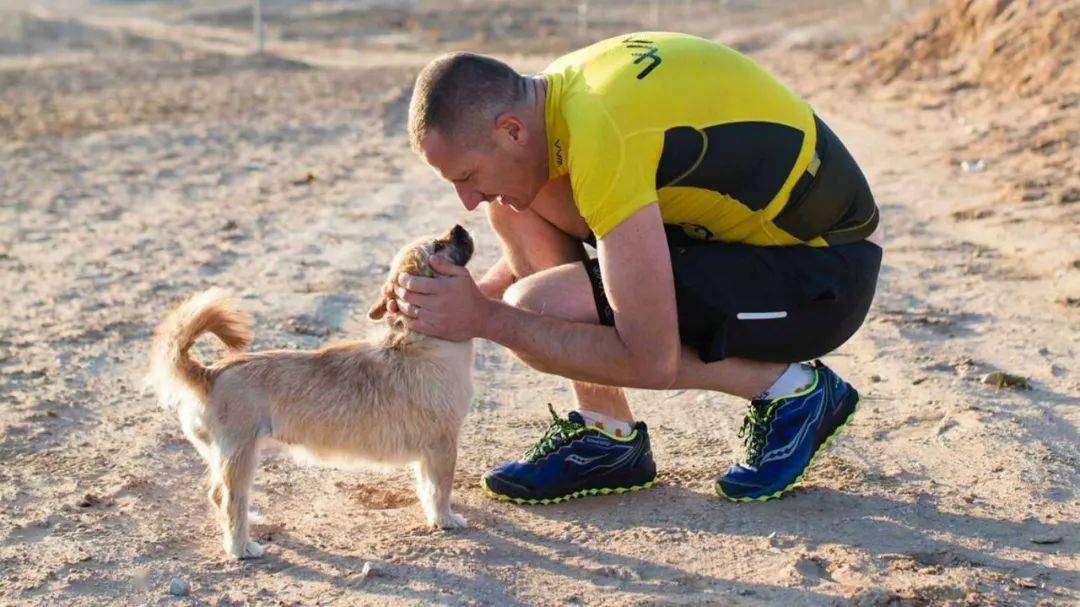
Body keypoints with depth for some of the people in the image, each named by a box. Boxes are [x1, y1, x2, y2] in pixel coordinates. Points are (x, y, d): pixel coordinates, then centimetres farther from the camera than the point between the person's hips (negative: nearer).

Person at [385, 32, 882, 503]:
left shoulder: (603, 136, -30)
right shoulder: (559, 89, -2)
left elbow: (651, 360, -29)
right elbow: (540, 250, 17)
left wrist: (487, 319, -22)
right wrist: (473, 294, -2)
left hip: (823, 275, -9)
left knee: (538, 308, -23)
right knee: (513, 206, -1)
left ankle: (789, 389, -6)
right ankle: (606, 435, 4)